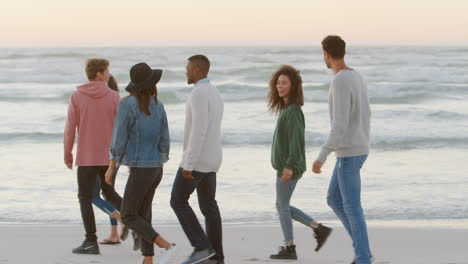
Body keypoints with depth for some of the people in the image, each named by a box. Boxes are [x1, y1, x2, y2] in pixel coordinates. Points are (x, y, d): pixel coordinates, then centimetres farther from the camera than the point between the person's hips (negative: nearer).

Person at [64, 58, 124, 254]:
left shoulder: (76, 97, -7)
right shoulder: (114, 97, -4)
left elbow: (70, 128, -6)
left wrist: (67, 153, 5)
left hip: (86, 157, -2)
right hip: (109, 156, 2)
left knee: (85, 198, 5)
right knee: (109, 193, 22)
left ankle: (91, 242, -1)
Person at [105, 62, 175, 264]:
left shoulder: (126, 104, -15)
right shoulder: (158, 106, 3)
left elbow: (119, 138, -15)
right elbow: (164, 141, 4)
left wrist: (111, 167, -6)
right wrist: (159, 166, 17)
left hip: (141, 169, -7)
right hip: (156, 167, 7)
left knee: (128, 217, -1)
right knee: (142, 213, 15)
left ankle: (166, 246, -14)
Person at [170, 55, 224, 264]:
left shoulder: (199, 93, -18)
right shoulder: (216, 95, 14)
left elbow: (199, 131, -25)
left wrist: (189, 164, -24)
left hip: (197, 158, -9)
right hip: (211, 160, 9)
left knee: (178, 201, 0)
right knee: (208, 205, 9)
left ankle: (202, 247, -6)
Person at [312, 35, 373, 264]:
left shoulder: (340, 83, -23)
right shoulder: (357, 78, 10)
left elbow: (340, 125, -28)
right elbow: (365, 116, 19)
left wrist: (322, 157, -27)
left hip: (348, 154, -10)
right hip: (356, 150, 10)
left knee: (352, 207, -2)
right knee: (334, 199, 18)